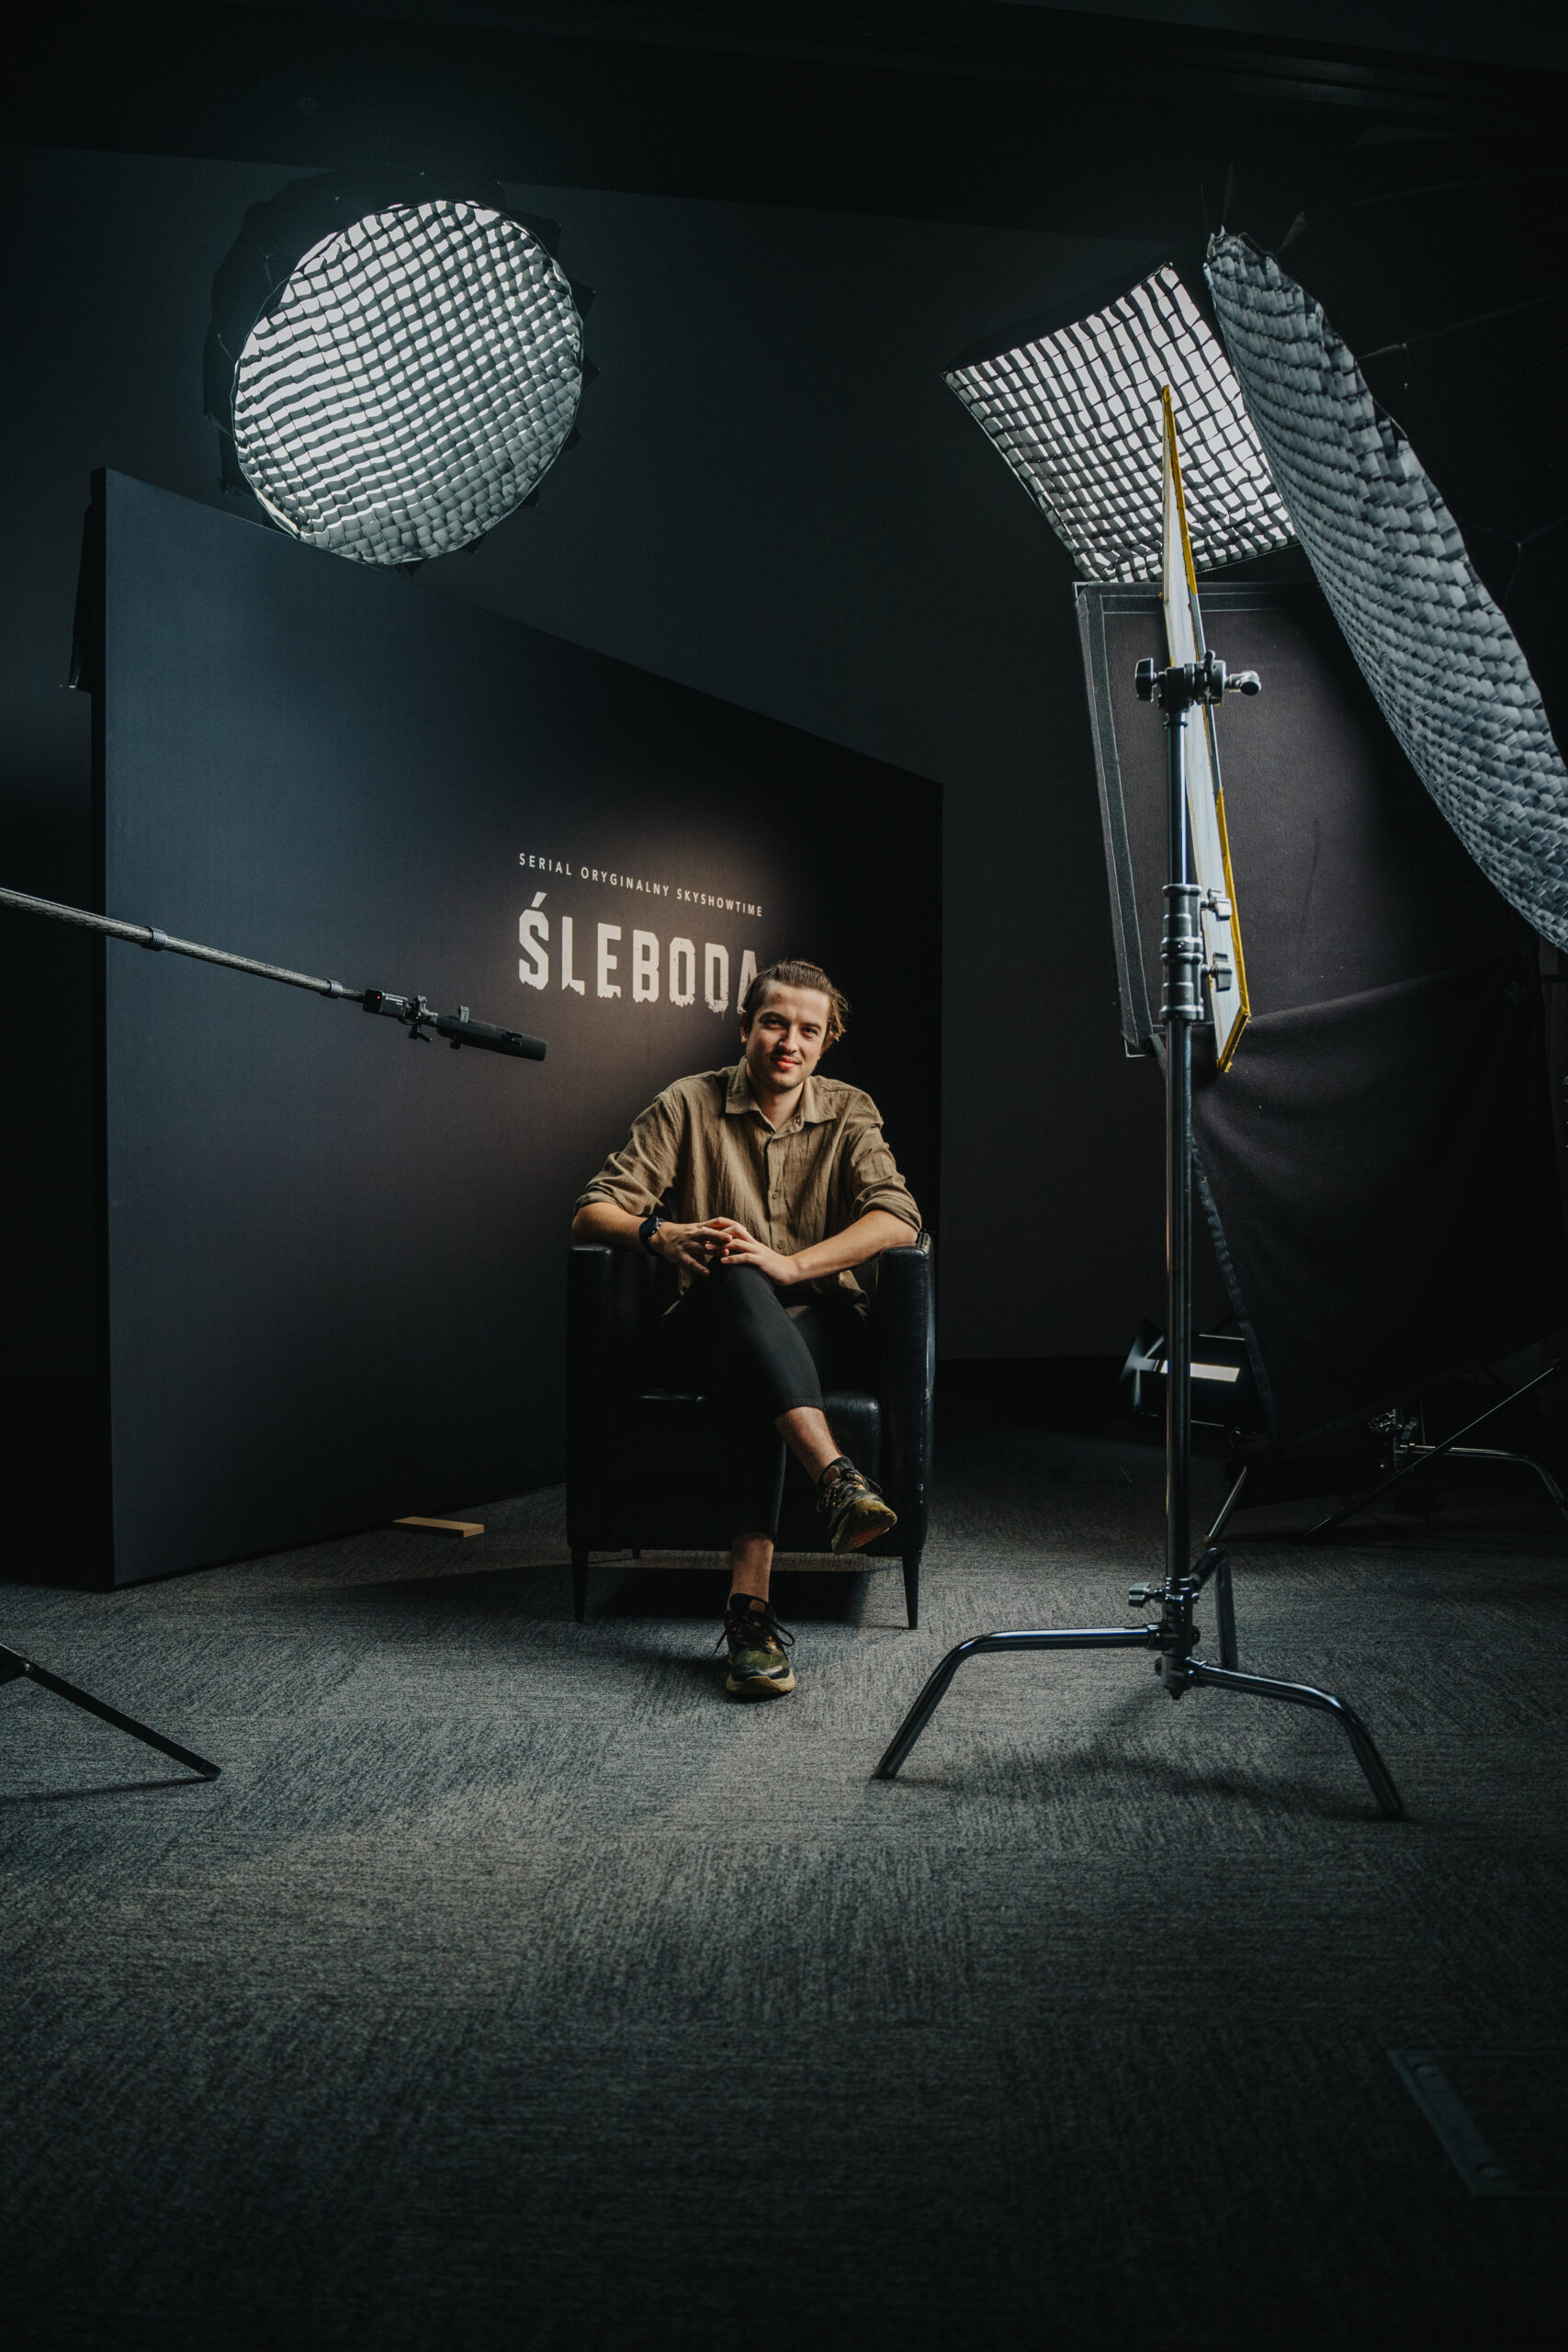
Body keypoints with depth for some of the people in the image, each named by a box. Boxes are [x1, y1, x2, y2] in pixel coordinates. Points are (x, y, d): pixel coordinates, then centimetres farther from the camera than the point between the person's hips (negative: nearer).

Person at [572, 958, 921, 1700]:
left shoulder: (848, 1112, 6)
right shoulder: (688, 1104, 2)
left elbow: (897, 1216, -11)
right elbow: (592, 1212, -2)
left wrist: (791, 1264, -26)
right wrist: (661, 1234, -25)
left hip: (817, 1326, 1)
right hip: (707, 1327, -1)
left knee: (747, 1375, -36)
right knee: (737, 1280, -37)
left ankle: (750, 1599, -44)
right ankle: (835, 1474, -53)